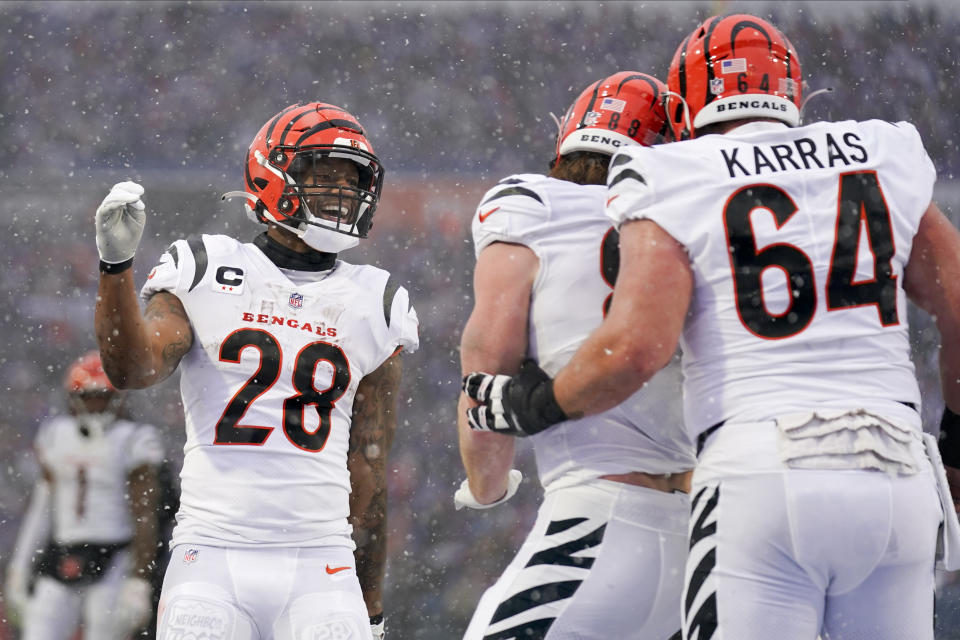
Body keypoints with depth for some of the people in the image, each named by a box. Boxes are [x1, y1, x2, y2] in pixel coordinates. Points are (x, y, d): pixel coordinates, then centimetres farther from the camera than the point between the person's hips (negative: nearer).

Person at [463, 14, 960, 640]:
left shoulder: (677, 186, 3)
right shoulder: (885, 162, 14)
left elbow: (635, 347, -9)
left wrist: (535, 405, 8)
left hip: (760, 476, -3)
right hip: (897, 473, 4)